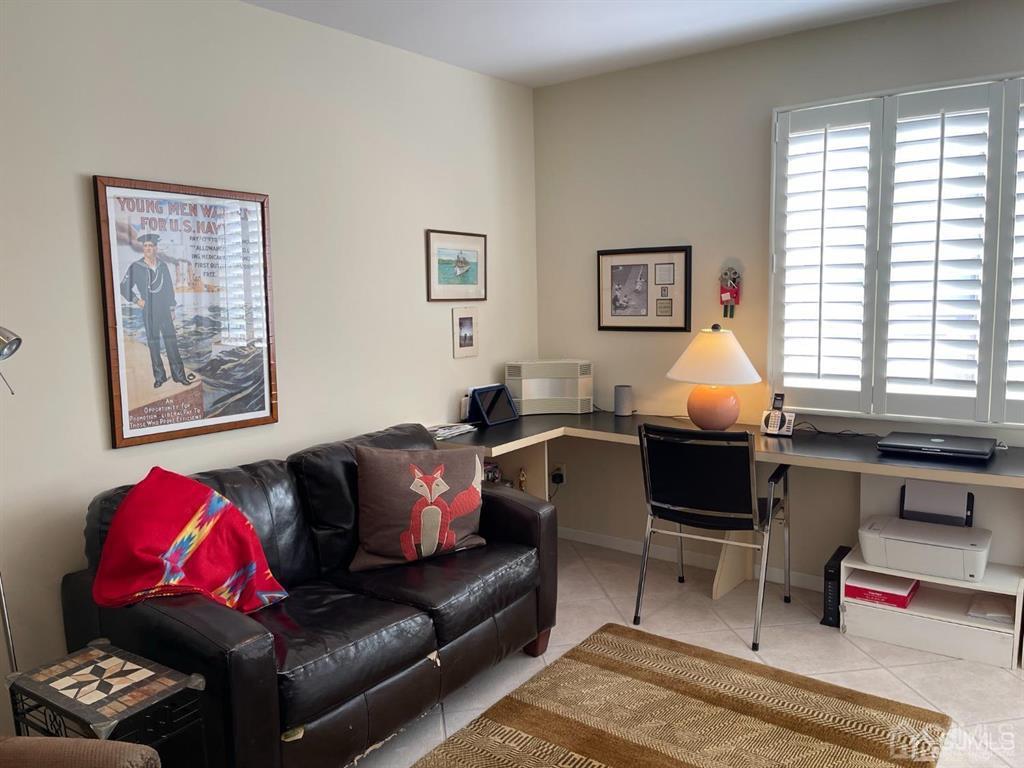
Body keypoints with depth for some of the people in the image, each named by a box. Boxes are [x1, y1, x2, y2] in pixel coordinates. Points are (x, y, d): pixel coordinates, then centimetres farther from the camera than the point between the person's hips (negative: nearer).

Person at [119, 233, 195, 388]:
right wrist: (136, 300, -6)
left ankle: (179, 374, 4)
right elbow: (124, 287, 3)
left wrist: (172, 309, 11)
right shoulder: (135, 267, -1)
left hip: (164, 310, 2)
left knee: (171, 341, 0)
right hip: (148, 312, -2)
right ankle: (159, 376, 9)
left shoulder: (163, 266, 8)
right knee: (153, 343, 3)